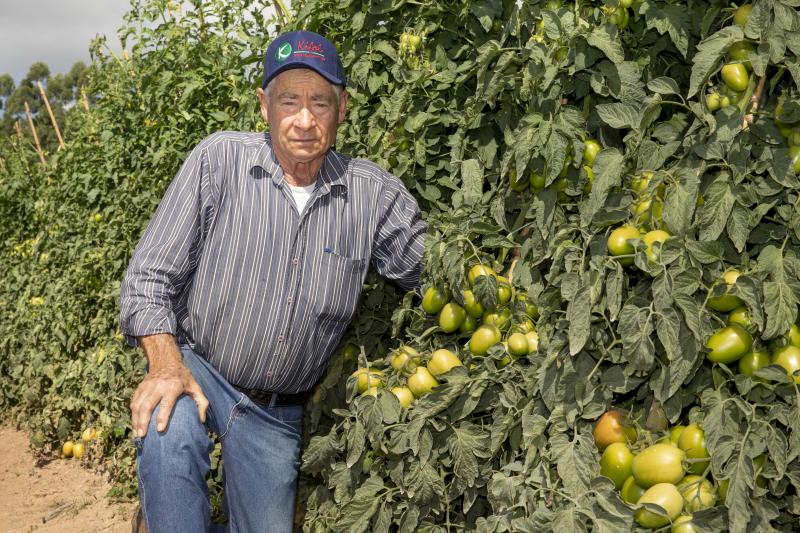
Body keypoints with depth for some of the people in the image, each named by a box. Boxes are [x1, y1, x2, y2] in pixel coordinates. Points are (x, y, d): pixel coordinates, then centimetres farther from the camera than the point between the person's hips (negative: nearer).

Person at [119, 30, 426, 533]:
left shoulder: (374, 192, -6)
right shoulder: (219, 160, -13)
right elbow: (149, 275, -11)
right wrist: (167, 363, -25)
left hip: (279, 411, 3)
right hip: (196, 366, -2)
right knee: (166, 432, -35)